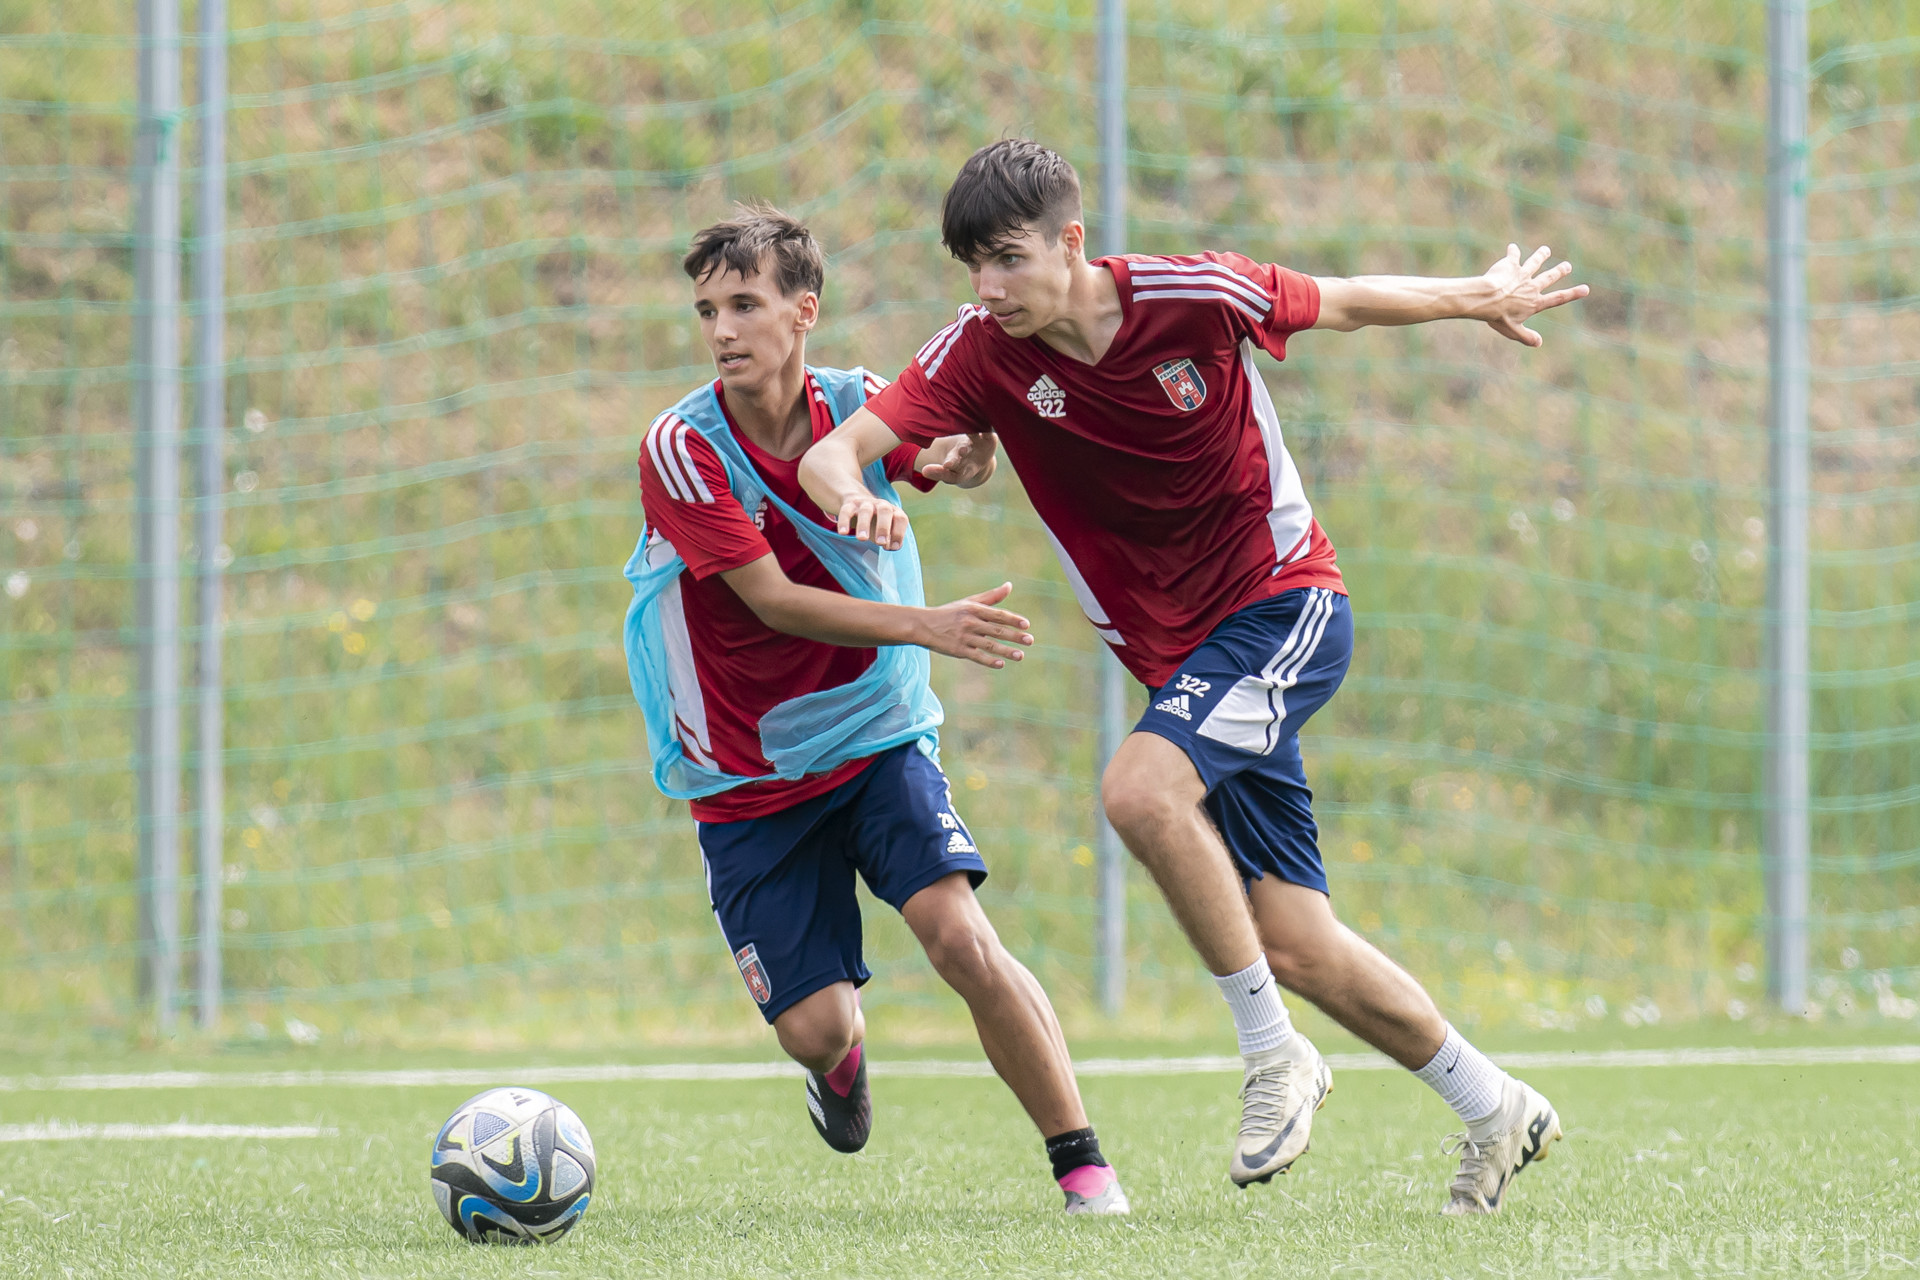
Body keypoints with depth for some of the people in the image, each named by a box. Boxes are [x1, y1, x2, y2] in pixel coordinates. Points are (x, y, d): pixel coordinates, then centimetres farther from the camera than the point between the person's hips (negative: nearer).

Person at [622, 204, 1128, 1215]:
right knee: (815, 1029, -6)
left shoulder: (859, 408, -6)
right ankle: (843, 1058, 34)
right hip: (748, 781, -1)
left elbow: (960, 457, -18)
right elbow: (774, 601, -20)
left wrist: (962, 452, -42)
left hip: (878, 741, 1)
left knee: (960, 935, -21)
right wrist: (927, 626, -31)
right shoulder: (680, 449, -16)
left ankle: (1084, 1165, -11)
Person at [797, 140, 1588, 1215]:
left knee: (1141, 789, -30)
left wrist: (1481, 301, 17)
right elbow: (831, 453, -17)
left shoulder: (1197, 295, -16)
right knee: (1294, 946, 1)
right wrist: (851, 494, -42)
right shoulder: (983, 354, -9)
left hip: (1287, 604, -5)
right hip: (1177, 655, 5)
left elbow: (1343, 305, 3)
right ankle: (1493, 1108, 21)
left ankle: (1275, 1054, -15)